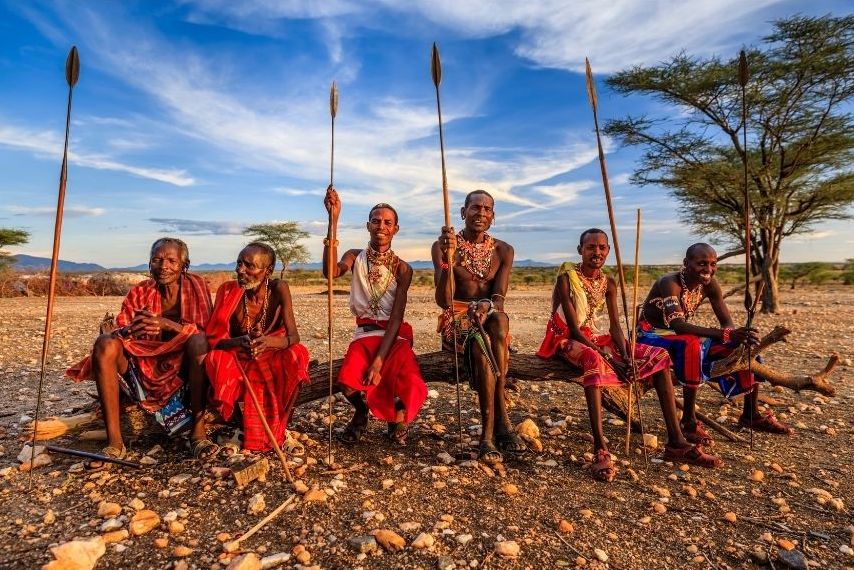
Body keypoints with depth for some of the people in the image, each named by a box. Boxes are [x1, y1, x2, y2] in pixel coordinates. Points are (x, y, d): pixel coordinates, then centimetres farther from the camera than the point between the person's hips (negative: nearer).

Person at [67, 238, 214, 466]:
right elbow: (117, 332, -5)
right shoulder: (139, 292, 5)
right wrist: (131, 330, -30)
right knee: (105, 343, -20)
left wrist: (167, 324, -29)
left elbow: (205, 333, -13)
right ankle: (114, 441, -21)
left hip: (183, 372, -3)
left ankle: (198, 432, -29)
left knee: (199, 341, -31)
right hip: (143, 369, 3)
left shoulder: (195, 286, -3)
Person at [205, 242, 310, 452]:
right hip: (238, 360, 1)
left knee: (296, 355, -30)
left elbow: (293, 337, -22)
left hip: (272, 358, -1)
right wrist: (239, 342, -41)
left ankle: (280, 426, -9)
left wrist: (268, 342, -45)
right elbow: (214, 338, -17)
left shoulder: (278, 289, -18)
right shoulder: (228, 290, -15)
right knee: (216, 358, -29)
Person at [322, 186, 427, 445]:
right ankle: (361, 414, 12)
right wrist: (333, 219, -26)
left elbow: (396, 319, -10)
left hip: (395, 336, -1)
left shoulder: (402, 268, -4)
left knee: (410, 388, -27)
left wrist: (379, 361, -21)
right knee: (348, 382, -28)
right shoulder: (355, 257, 1)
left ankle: (397, 415, 14)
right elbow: (330, 272, -23)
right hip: (365, 334, 1)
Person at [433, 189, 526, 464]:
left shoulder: (503, 251, 7)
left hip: (490, 319, 2)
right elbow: (443, 301, -13)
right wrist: (448, 258, -27)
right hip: (456, 320, -2)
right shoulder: (443, 246, -3)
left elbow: (499, 298, -6)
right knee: (480, 344, -35)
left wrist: (487, 305, -30)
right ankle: (501, 423, -24)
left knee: (500, 318, -34)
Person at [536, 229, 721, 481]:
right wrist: (607, 356, -26)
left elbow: (615, 326, 1)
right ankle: (600, 450, -43)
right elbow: (574, 327, -18)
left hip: (595, 338, 7)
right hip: (567, 340, -7)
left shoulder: (608, 283, 7)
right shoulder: (566, 278, -12)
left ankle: (676, 442, -5)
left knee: (658, 355, -3)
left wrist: (626, 356, -18)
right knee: (594, 360, -41)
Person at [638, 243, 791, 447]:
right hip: (651, 335, -7)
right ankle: (689, 422, -28)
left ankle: (751, 414, 16)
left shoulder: (709, 285, -5)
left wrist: (739, 335, -29)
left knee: (744, 345, -1)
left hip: (679, 335, 7)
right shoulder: (670, 283, -26)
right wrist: (724, 334, -48)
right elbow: (677, 325, -38)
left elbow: (727, 322, -5)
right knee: (692, 344, -38)